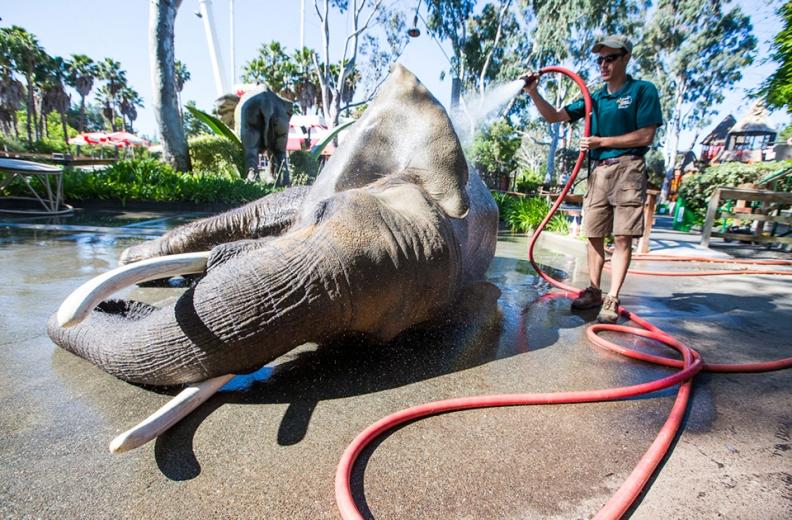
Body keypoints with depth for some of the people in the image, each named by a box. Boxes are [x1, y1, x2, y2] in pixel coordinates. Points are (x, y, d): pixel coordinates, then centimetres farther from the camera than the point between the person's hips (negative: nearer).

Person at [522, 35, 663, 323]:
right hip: (598, 171, 5)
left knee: (622, 237, -6)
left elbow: (645, 136, -7)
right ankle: (593, 291, 16)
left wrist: (602, 142, -11)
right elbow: (554, 116, 10)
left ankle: (612, 299, -3)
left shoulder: (643, 91, 1)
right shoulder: (594, 98, 15)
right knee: (594, 235, 6)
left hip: (627, 169, -5)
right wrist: (533, 93, -3)